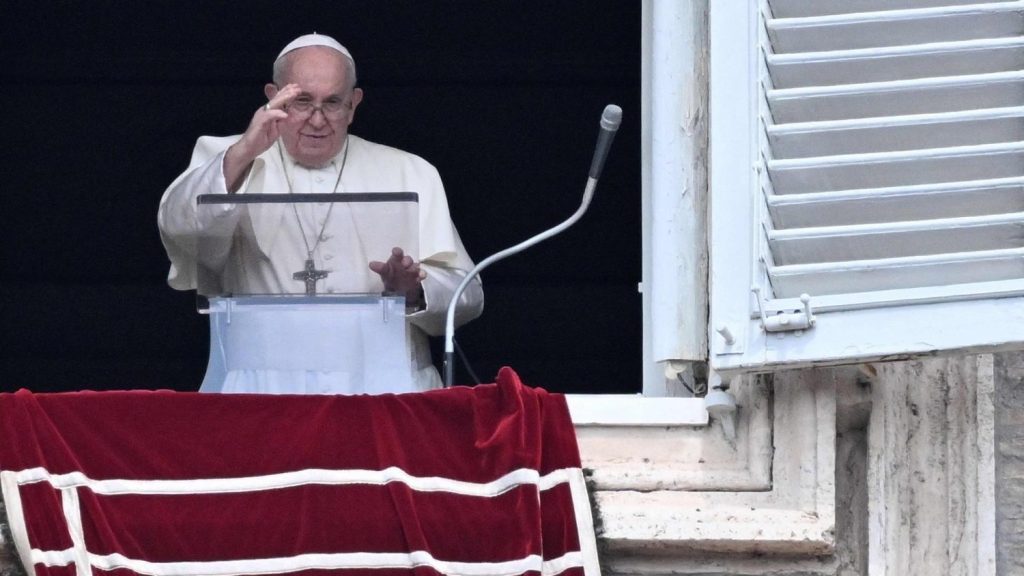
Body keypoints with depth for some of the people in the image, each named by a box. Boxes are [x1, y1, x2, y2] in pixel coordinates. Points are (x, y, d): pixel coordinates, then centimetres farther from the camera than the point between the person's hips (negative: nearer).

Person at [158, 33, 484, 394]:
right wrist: (243, 155, -24)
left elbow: (466, 294, 12)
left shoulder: (410, 174, 17)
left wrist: (413, 290, -11)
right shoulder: (227, 160, 13)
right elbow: (178, 227, -8)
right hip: (265, 383, -2)